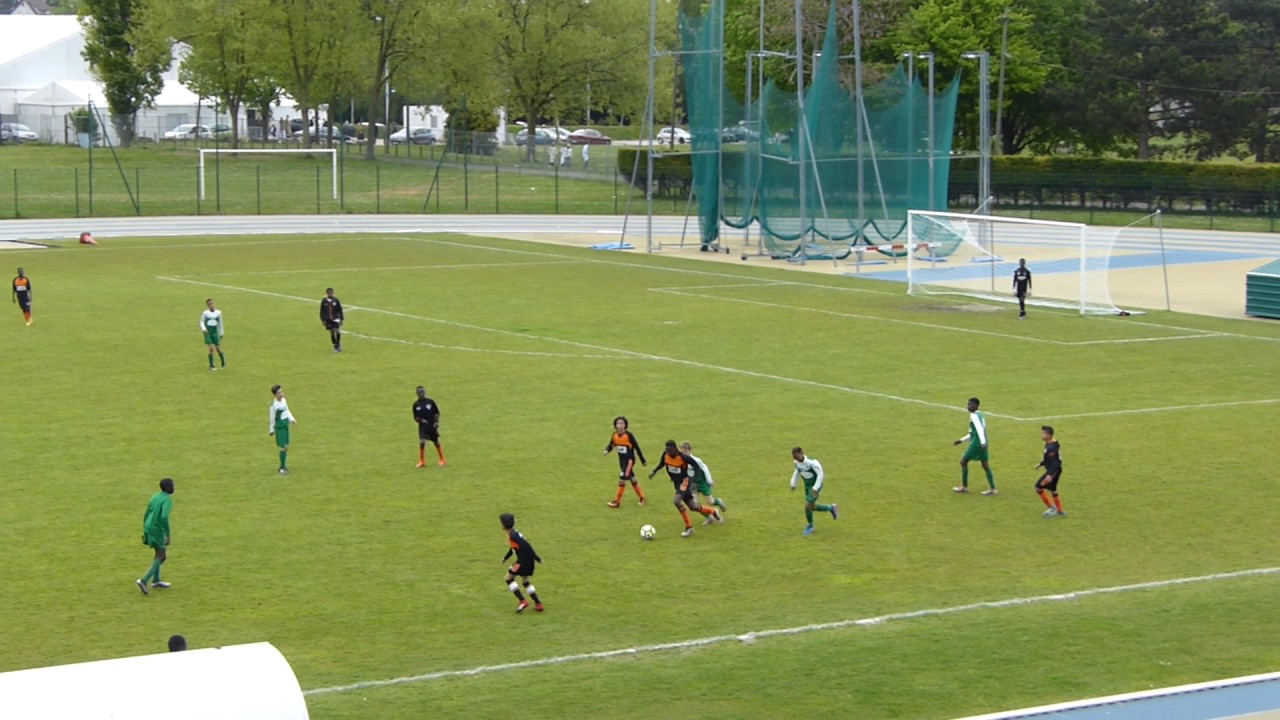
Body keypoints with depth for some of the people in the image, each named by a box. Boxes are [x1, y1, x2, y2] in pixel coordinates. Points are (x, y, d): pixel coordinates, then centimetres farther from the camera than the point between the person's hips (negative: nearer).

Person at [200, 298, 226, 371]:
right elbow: (201, 322, 2)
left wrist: (221, 333, 13)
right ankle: (211, 365, 2)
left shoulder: (218, 312, -1)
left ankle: (223, 363, 23)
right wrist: (203, 329, -16)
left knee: (218, 348, 0)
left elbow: (220, 323, 9)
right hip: (207, 333, -2)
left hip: (215, 333, 2)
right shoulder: (205, 313, -7)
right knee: (211, 349, -10)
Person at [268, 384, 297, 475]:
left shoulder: (284, 400, 2)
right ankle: (282, 468, 6)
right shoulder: (274, 405, -20)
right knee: (283, 448, -5)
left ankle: (284, 466, 24)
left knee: (286, 447, 12)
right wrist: (271, 429, -2)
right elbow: (272, 418, -10)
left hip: (286, 425, 7)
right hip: (279, 427, -7)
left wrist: (291, 419, 3)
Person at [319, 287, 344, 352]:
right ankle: (335, 346, 15)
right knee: (332, 333, 4)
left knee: (337, 331, -16)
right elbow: (322, 311, 4)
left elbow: (340, 310, 3)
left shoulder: (336, 300, -3)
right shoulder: (324, 301, -3)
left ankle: (338, 343, 8)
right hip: (328, 320, 1)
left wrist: (341, 319, 3)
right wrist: (323, 320, -1)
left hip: (336, 319, -1)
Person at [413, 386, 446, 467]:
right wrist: (421, 420, -14)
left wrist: (436, 422, -8)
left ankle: (442, 460, 26)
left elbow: (437, 413, 5)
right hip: (422, 426, 0)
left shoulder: (430, 402, -2)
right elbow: (415, 417, 6)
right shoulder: (416, 404, 1)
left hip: (432, 426, 0)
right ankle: (422, 462, -7)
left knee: (436, 442, 8)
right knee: (422, 442, -18)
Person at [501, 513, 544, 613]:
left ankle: (522, 601, -3)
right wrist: (506, 557, 31)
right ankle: (538, 604, 19)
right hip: (528, 560, 10)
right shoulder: (514, 533, 11)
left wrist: (536, 557, -22)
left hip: (524, 560, -10)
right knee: (525, 581, 22)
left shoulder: (513, 536, -20)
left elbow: (526, 546, -24)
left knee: (508, 578, 1)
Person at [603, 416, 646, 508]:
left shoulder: (628, 435, -18)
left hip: (629, 460, -6)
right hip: (621, 460, 6)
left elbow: (637, 447, -11)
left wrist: (643, 461, -5)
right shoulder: (615, 435, -2)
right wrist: (606, 450, -17)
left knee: (622, 479, -11)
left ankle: (617, 502, -5)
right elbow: (611, 445, 8)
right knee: (632, 479, 16)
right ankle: (641, 497, 30)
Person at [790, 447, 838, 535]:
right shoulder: (797, 462, -7)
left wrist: (815, 488, -27)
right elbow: (797, 471, 14)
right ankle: (831, 508, 35)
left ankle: (810, 526, 13)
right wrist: (793, 484, 13)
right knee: (812, 507, 13)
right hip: (807, 486, 7)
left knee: (807, 506, -12)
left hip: (816, 486, -7)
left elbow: (820, 474, -23)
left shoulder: (812, 462, -29)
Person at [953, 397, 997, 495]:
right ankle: (992, 489, 4)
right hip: (981, 443, 9)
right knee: (985, 465, 8)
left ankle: (964, 487, 7)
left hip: (976, 444, -9)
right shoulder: (980, 415, 19)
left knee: (963, 462, 3)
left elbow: (979, 429, -24)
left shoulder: (974, 415, -10)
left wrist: (983, 442, -35)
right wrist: (961, 440, 28)